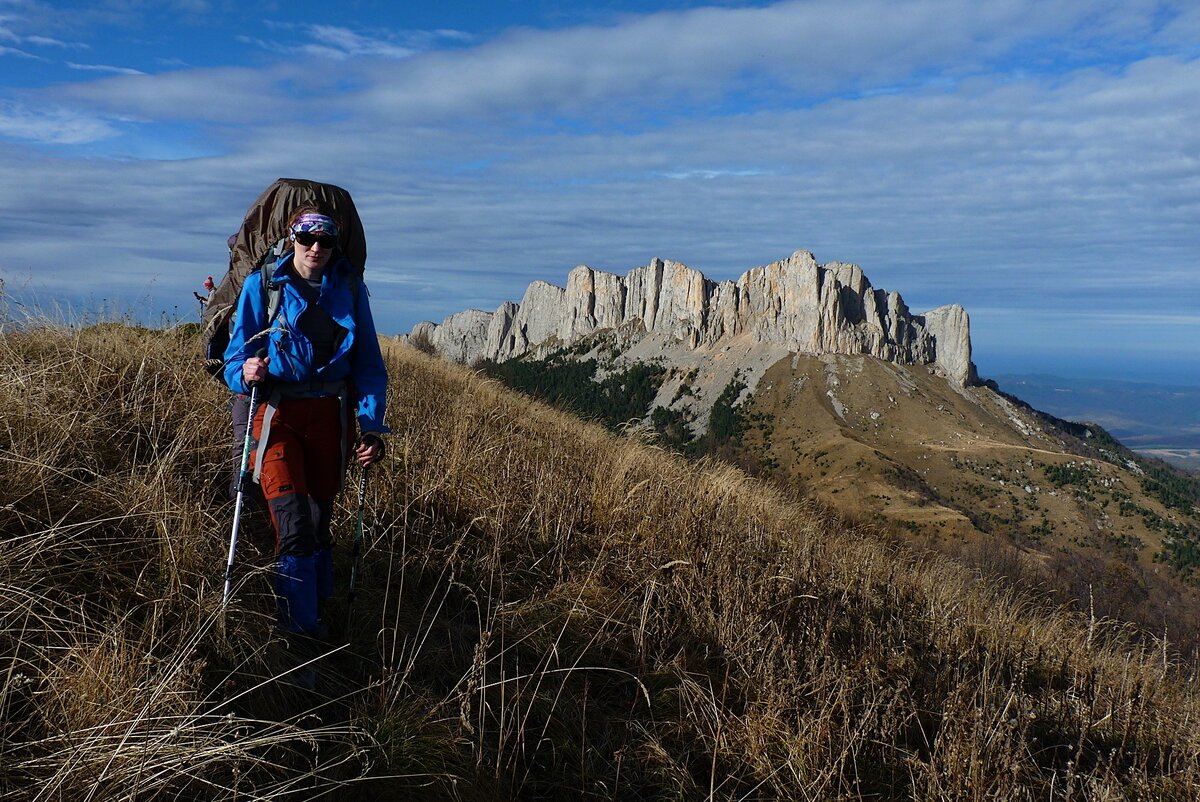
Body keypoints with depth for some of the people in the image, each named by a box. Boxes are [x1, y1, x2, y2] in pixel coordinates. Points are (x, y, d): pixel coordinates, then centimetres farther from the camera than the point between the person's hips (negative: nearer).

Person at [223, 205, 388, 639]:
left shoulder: (349, 287, 4)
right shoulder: (262, 283, -1)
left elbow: (369, 364, 7)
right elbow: (236, 356, 2)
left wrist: (372, 426, -2)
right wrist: (246, 372, -23)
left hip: (331, 415, 2)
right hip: (279, 412, -2)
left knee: (319, 524, 9)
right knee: (294, 528, -13)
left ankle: (315, 615, 27)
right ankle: (300, 631, -1)